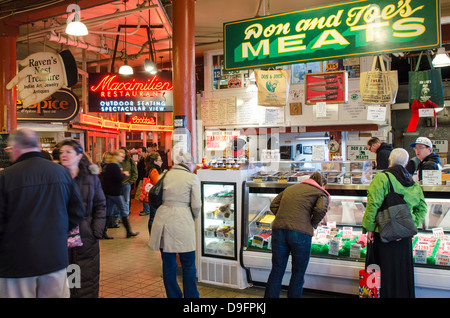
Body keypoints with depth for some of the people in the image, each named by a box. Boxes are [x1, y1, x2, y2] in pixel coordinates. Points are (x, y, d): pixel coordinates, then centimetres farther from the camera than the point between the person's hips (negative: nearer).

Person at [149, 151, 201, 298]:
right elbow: (196, 205, -5)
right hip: (182, 221, -4)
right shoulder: (192, 178, -2)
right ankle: (191, 295, 14)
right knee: (188, 265, 8)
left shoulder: (166, 174, 10)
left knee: (168, 264, 12)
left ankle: (173, 295, 22)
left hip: (163, 219, 4)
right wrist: (194, 217, 13)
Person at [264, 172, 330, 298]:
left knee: (277, 271, 14)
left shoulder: (290, 188, 25)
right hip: (301, 232, -4)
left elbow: (273, 205, 16)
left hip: (279, 229, 4)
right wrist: (312, 226, 5)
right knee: (298, 274, 12)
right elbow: (321, 209, -9)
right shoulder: (321, 193, 11)